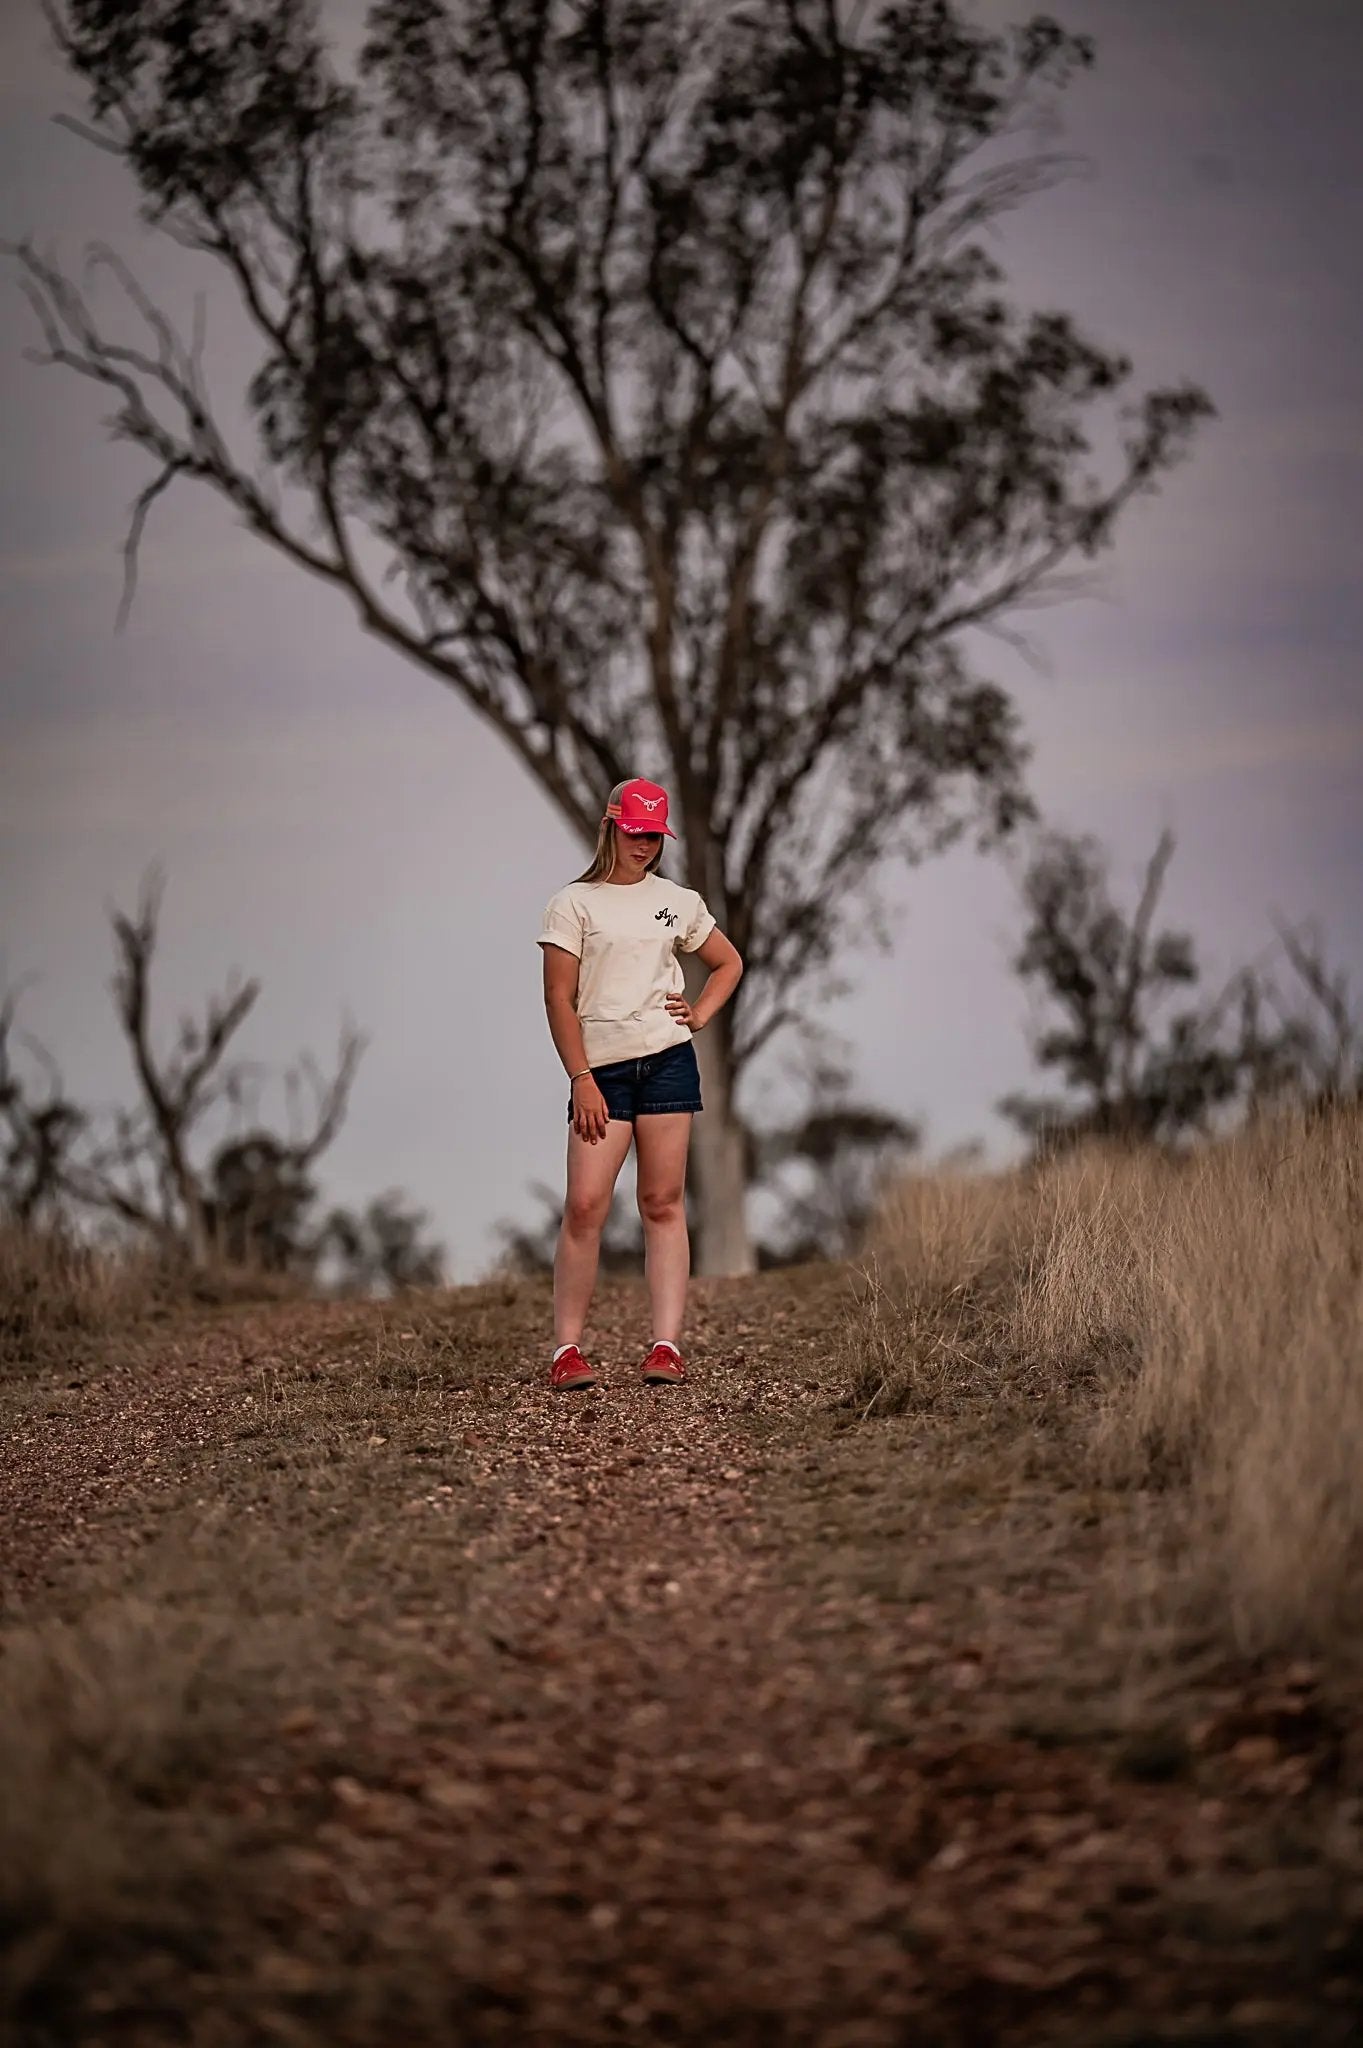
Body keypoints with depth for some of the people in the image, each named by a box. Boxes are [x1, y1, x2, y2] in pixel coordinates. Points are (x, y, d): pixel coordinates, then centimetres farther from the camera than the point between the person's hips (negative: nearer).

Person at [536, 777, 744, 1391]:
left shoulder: (678, 901, 14)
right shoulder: (573, 904, 3)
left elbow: (728, 962, 28)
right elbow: (559, 997, -2)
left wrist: (701, 1013, 9)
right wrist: (581, 1080, -9)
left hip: (668, 1060, 3)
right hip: (601, 1067, -3)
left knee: (663, 1203, 0)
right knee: (585, 1205, -10)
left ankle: (666, 1347, -2)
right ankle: (567, 1349, -4)